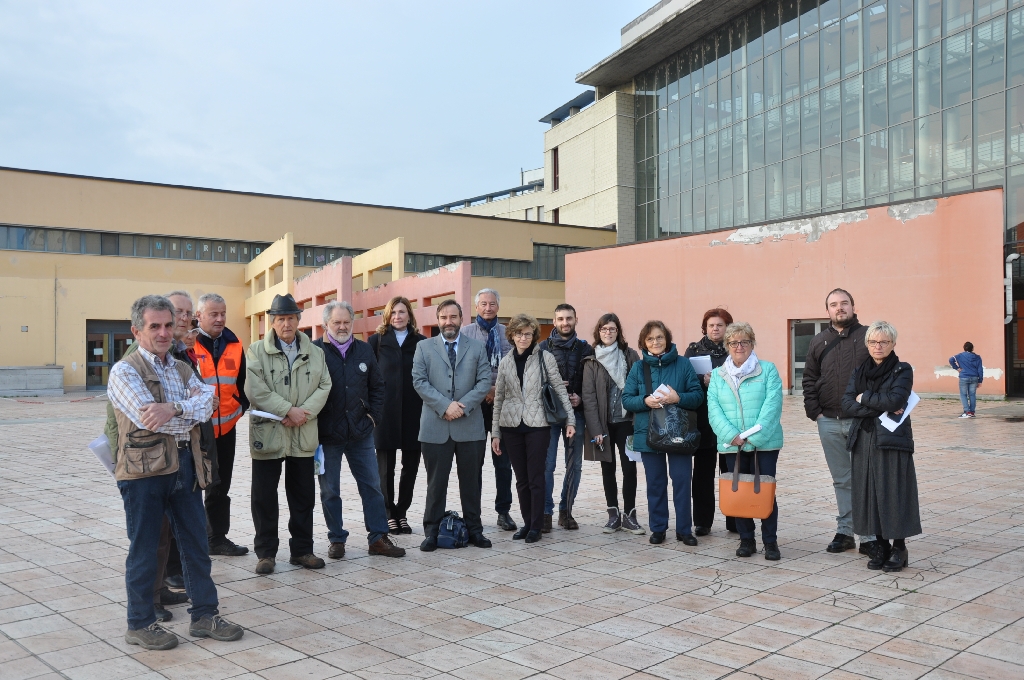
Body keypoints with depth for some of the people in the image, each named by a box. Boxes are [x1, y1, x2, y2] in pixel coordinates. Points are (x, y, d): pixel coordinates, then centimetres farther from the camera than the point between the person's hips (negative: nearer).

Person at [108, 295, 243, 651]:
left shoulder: (182, 369, 14)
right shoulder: (124, 371, -6)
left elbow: (207, 401, -4)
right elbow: (148, 418, -19)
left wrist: (174, 408, -22)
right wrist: (190, 415, -6)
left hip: (185, 466, 6)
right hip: (144, 469, -6)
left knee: (196, 542, 11)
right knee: (144, 549, 5)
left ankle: (204, 615, 22)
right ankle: (140, 624, 19)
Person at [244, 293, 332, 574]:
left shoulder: (315, 353, 10)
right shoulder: (256, 351, 0)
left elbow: (324, 386, 2)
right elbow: (255, 390, -11)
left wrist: (304, 412, -13)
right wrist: (288, 411, -15)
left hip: (303, 436, 3)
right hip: (268, 434, -2)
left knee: (304, 497, 9)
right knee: (265, 497, 4)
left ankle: (302, 549, 21)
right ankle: (266, 552, 16)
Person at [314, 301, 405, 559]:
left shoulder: (364, 350, 7)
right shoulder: (314, 351, -5)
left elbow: (377, 385, 14)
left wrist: (373, 416, 4)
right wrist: (313, 422, -8)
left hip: (360, 432, 3)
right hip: (327, 434, -3)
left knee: (372, 485, 6)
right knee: (330, 490, 7)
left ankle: (378, 538, 14)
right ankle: (337, 539, 20)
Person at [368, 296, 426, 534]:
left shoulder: (421, 343, 5)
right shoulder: (377, 341, 5)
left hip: (414, 413, 1)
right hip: (385, 412, -1)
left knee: (410, 465, 6)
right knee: (385, 466, 5)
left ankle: (402, 512, 20)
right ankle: (389, 513, 17)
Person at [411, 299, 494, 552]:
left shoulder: (477, 348, 9)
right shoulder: (424, 347, 7)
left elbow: (485, 381, 1)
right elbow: (419, 381, -3)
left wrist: (463, 406, -13)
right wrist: (445, 406, -14)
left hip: (470, 425, 1)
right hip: (435, 427, -1)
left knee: (471, 481, 8)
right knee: (436, 482, 5)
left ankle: (474, 529, 18)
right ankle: (432, 532, 14)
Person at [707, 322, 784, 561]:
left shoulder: (768, 370, 1)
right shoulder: (717, 375, 9)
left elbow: (772, 405, -10)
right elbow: (714, 410, -1)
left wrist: (754, 436, -18)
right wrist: (732, 436, -15)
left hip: (764, 443, -2)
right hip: (732, 445, 3)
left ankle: (770, 541, 13)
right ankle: (746, 539, 20)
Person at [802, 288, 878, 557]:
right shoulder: (818, 342, 11)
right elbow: (809, 380, 12)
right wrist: (814, 411, 1)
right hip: (829, 422, 3)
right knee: (842, 480, 11)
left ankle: (868, 536, 8)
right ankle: (844, 532, 19)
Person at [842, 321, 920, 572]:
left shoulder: (903, 370, -1)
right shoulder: (859, 371, 11)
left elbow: (894, 400, -18)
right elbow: (848, 404, -3)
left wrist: (864, 397, -6)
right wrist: (880, 408, -13)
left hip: (893, 441, -4)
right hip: (864, 441, 4)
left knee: (893, 493, -2)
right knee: (870, 494, 6)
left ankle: (899, 548, 11)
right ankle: (881, 546, 17)